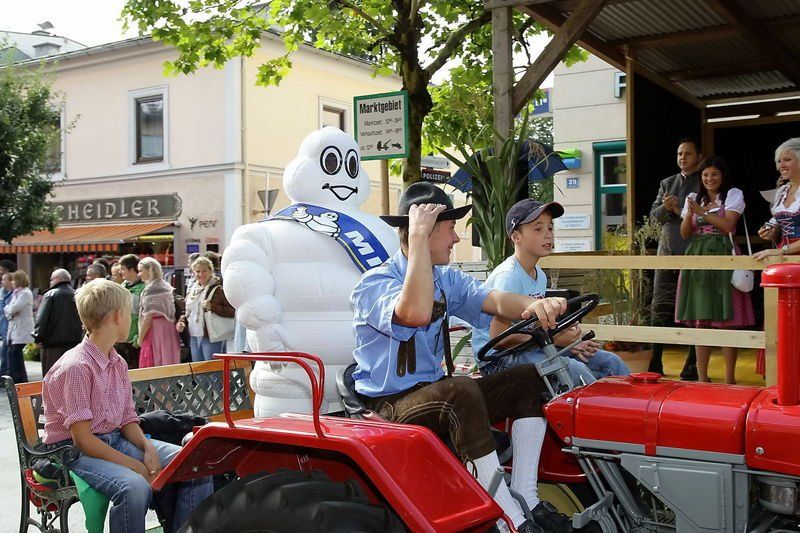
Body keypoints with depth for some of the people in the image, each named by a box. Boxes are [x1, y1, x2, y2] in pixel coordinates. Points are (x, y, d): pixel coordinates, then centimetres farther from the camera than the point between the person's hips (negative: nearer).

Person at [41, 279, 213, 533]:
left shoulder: (118, 364, 8)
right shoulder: (75, 367, -18)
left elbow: (127, 420, 11)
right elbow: (82, 439, -20)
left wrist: (148, 448, -10)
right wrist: (137, 466, -21)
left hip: (116, 440, 8)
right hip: (77, 452, -8)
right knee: (135, 487, -38)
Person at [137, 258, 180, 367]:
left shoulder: (151, 288, -11)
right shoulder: (165, 286, 15)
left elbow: (149, 316, -14)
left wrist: (140, 337, -7)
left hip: (155, 330, -9)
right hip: (169, 328, 9)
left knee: (151, 368, -5)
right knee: (167, 365, 8)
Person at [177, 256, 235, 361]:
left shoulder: (219, 290, -7)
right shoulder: (192, 291, 15)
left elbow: (232, 312, -14)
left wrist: (212, 307, -22)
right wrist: (182, 321, 7)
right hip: (194, 337, 7)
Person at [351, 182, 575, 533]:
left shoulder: (446, 279, 10)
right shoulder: (374, 282, -15)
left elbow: (493, 300, -7)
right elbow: (416, 313, -37)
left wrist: (534, 305, -29)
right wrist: (419, 236, -32)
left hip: (435, 393, 8)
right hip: (390, 405, -8)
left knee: (528, 378, -3)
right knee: (462, 390, -36)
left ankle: (526, 499, -8)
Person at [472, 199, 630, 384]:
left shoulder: (539, 275, 12)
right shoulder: (508, 276, -17)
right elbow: (499, 338, -22)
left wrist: (567, 342, -3)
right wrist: (554, 339, -21)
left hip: (530, 348, 9)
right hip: (498, 360, -9)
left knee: (611, 362, 3)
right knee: (573, 369, -31)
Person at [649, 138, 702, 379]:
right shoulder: (667, 183, 16)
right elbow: (654, 213, 9)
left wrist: (679, 211, -12)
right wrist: (665, 208, -10)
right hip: (667, 253, 4)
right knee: (660, 307, 4)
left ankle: (692, 366, 10)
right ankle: (655, 363, 9)